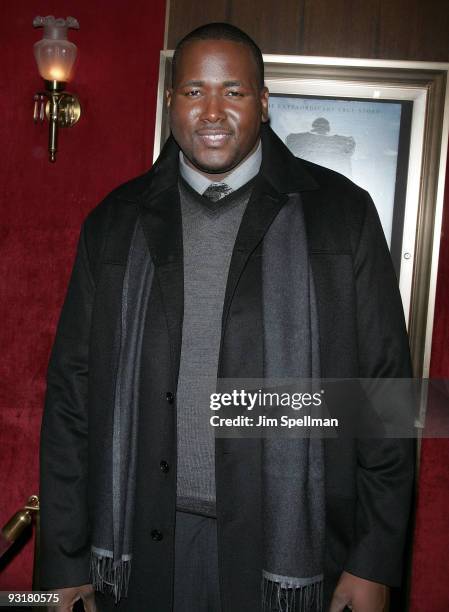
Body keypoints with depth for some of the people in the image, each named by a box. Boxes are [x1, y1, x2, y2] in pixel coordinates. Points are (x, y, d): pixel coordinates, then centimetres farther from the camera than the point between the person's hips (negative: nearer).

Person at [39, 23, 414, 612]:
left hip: (289, 542, -1)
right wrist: (65, 558, 2)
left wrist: (375, 562, -4)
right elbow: (71, 391, 3)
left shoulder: (342, 212, -3)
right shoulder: (115, 222, 3)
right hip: (142, 545, 2)